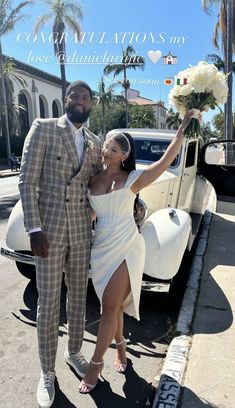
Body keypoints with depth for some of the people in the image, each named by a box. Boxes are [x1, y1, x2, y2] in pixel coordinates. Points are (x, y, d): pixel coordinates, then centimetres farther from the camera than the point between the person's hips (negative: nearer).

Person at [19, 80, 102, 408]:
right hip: (49, 229, -4)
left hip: (82, 231, 4)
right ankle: (47, 373, 30)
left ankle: (74, 352, 42)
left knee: (79, 297, 17)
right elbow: (27, 181, -8)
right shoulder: (43, 128, -3)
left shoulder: (95, 143, 10)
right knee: (48, 304, 8)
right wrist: (34, 228, -14)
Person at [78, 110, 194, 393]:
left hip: (126, 248, -3)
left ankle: (96, 363, 19)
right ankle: (120, 346, 39)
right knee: (112, 305, 14)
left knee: (110, 306, 0)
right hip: (102, 249, 3)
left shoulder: (133, 179, -1)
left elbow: (165, 161, -3)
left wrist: (182, 129, -3)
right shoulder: (92, 179, 7)